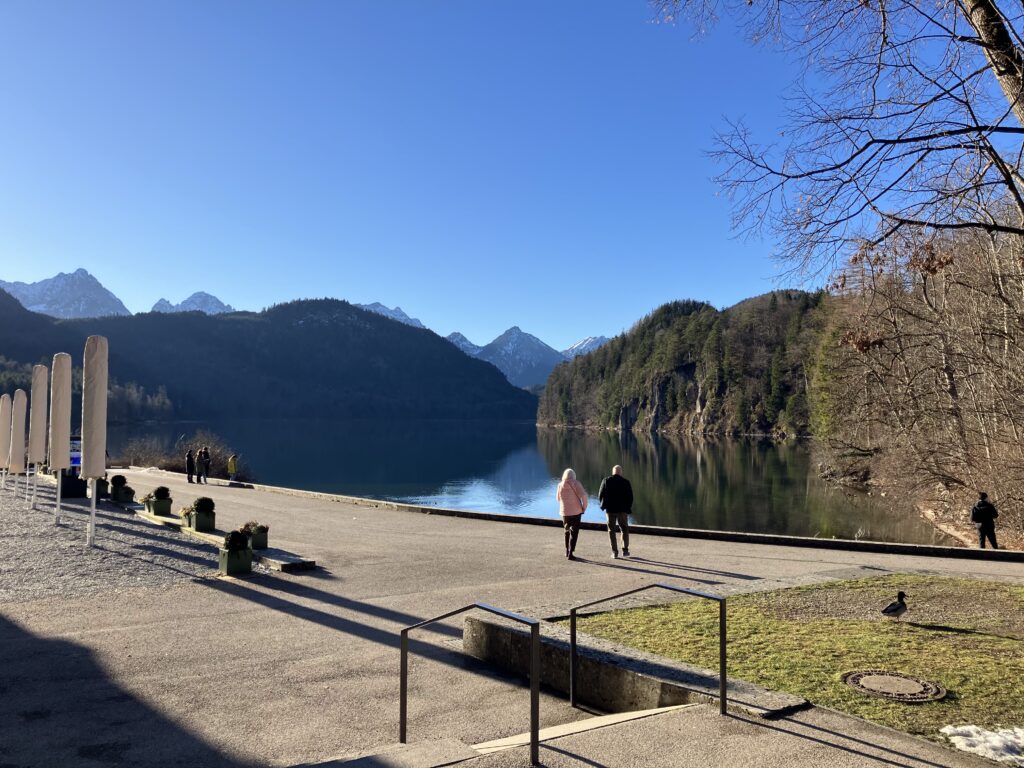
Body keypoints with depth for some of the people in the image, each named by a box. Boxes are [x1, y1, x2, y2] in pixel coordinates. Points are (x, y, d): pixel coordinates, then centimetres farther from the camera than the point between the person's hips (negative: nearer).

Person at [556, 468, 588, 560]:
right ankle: (570, 554, -4)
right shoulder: (576, 483, -10)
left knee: (567, 531, 21)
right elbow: (583, 495, -19)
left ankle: (567, 551, 28)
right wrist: (584, 507, -7)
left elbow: (558, 498, 11)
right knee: (574, 532, 2)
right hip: (576, 511, -3)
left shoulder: (560, 485, -1)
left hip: (564, 512, 3)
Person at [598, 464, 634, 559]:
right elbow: (630, 497, -3)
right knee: (624, 529, 15)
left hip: (610, 509, 0)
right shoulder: (625, 482, -5)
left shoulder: (606, 481, -3)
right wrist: (628, 508, 10)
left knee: (611, 530, 8)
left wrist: (604, 505, 12)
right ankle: (625, 550, 10)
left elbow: (600, 495, -4)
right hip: (622, 509, 0)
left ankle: (614, 552, 4)